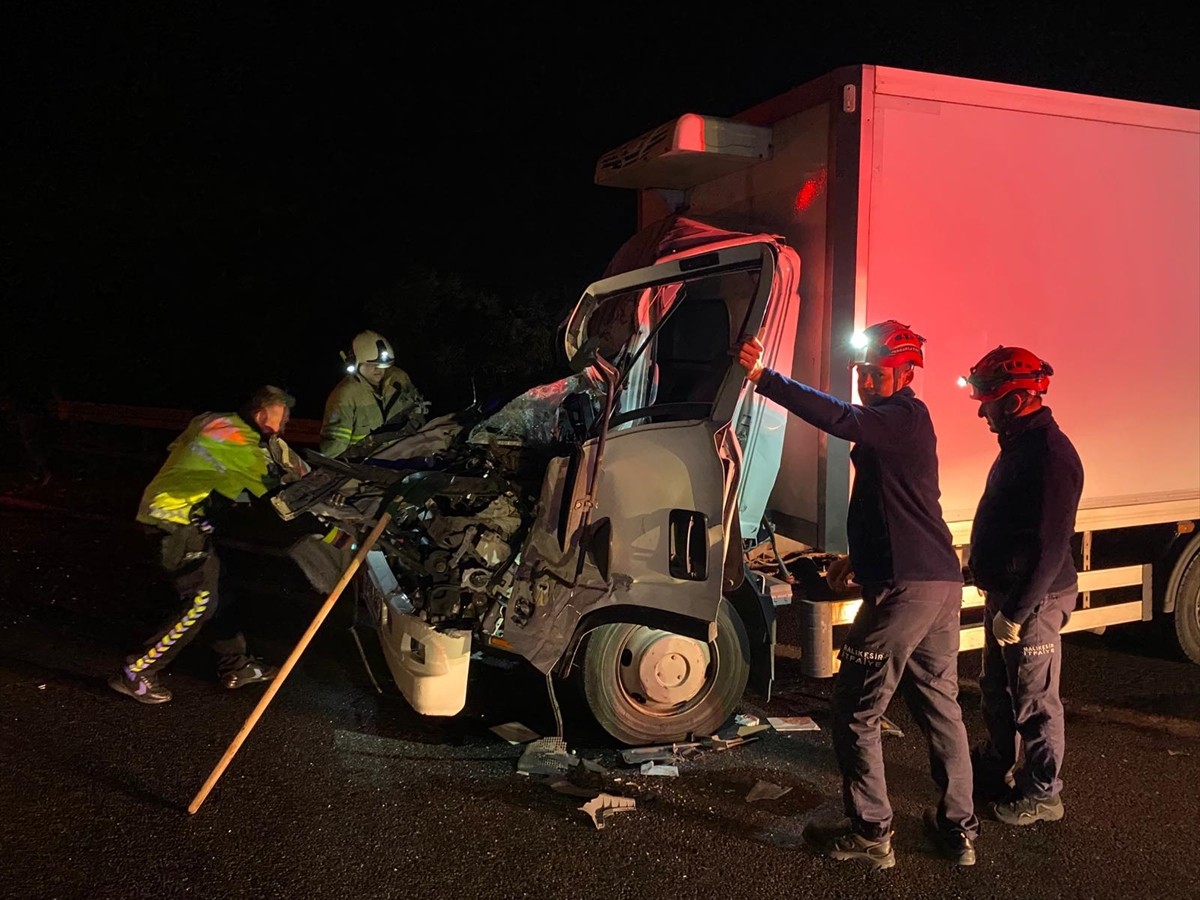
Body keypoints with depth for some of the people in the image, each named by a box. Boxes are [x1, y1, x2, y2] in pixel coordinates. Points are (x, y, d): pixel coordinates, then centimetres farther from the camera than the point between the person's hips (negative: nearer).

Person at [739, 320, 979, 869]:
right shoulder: (903, 424, 21)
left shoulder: (905, 416, -9)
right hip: (942, 583, 10)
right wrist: (858, 558, 25)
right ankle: (959, 830, 26)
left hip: (906, 587, -10)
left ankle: (870, 834, 9)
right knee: (940, 706, 16)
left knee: (857, 711, 0)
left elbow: (839, 419, -29)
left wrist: (764, 378, -33)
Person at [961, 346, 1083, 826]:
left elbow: (1050, 547, -25)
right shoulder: (1019, 445, 9)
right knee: (997, 691, 22)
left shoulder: (1050, 454, -22)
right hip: (1004, 592, 10)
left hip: (1033, 600, -10)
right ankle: (996, 771, 39)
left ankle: (1042, 795, 20)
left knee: (1034, 701, 5)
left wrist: (1016, 613, -24)